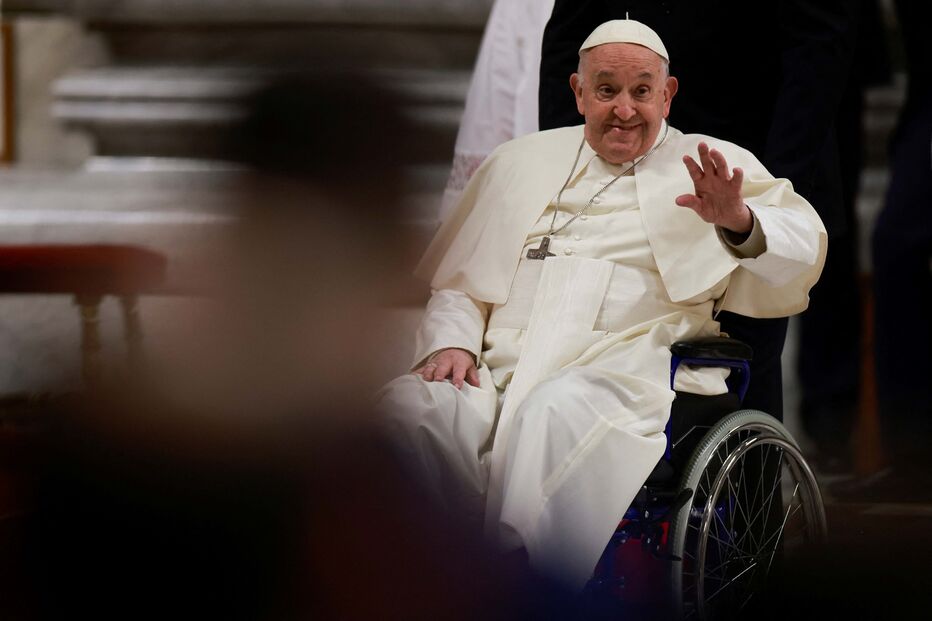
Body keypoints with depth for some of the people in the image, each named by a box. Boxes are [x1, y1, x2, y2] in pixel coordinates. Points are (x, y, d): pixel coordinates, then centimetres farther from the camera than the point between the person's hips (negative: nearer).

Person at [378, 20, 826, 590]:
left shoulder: (711, 166, 16)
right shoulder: (519, 163, 27)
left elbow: (804, 250, 2)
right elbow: (457, 283, 28)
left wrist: (739, 223, -19)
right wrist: (451, 342, 6)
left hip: (625, 376, -3)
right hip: (496, 374, 3)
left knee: (556, 412, -40)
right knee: (407, 406, -30)